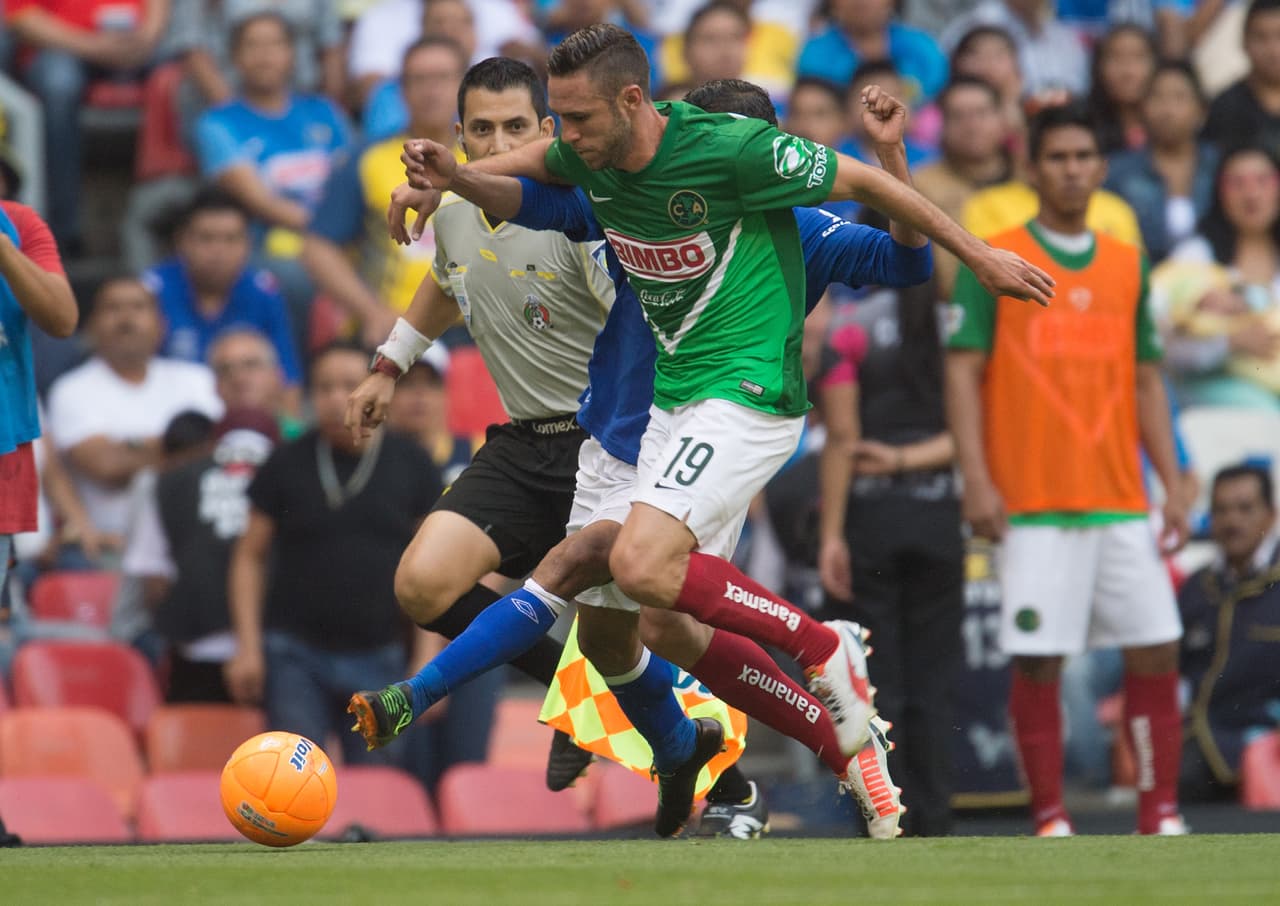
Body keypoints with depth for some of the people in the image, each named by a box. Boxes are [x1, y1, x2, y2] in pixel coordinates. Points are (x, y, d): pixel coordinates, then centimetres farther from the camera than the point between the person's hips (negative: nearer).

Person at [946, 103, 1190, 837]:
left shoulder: (1127, 265, 13)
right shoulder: (995, 260, 0)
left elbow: (1148, 381, 16)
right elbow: (963, 371, -3)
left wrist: (1173, 487, 8)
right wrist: (977, 481, -13)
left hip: (1121, 501, 4)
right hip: (1033, 503, -4)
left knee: (1156, 650, -1)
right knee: (1038, 660, -4)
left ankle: (1161, 815, 6)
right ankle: (1051, 819, 5)